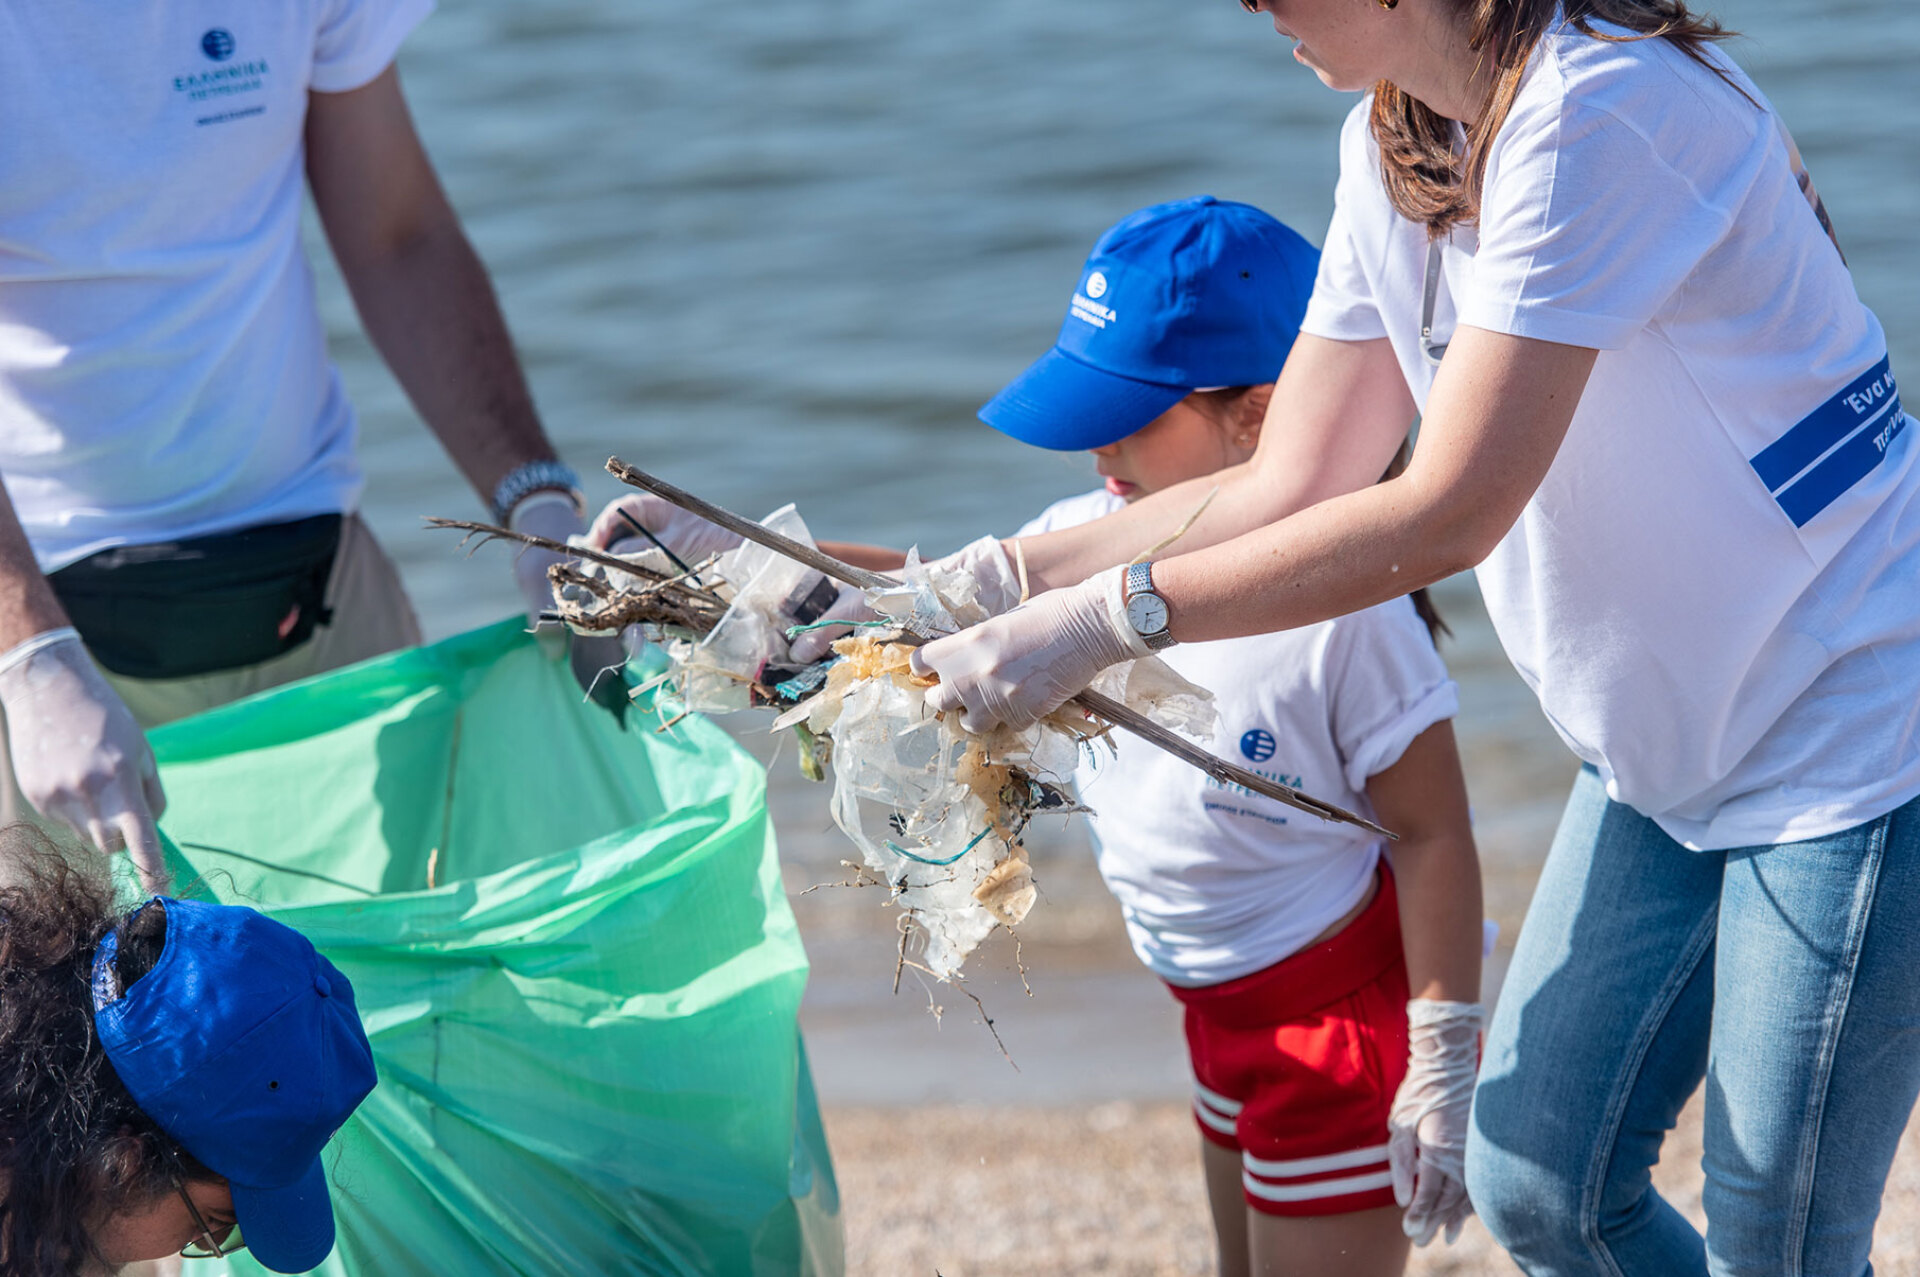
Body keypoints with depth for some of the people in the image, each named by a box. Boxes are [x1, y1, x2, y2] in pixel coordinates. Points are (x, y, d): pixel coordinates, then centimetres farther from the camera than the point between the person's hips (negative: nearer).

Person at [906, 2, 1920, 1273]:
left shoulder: (1597, 110, -26)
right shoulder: (1392, 148, 2)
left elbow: (1448, 514, -28)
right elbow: (1288, 488, 5)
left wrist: (1100, 620, -26)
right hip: (1668, 751, 9)